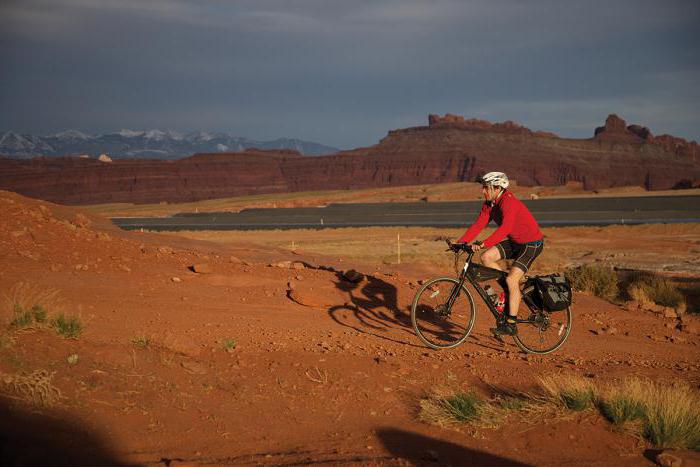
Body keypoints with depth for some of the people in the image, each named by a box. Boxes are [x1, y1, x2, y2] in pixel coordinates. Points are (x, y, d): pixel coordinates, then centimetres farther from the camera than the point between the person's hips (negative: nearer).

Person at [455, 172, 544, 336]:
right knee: (486, 257, -11)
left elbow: (505, 228, -41)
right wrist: (461, 242, -17)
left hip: (532, 243, -8)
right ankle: (510, 290, 6)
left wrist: (483, 244, -50)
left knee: (512, 279, -19)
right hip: (514, 242, 8)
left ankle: (510, 324, -12)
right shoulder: (489, 204, -1)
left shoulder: (509, 202, -28)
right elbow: (478, 225, -4)